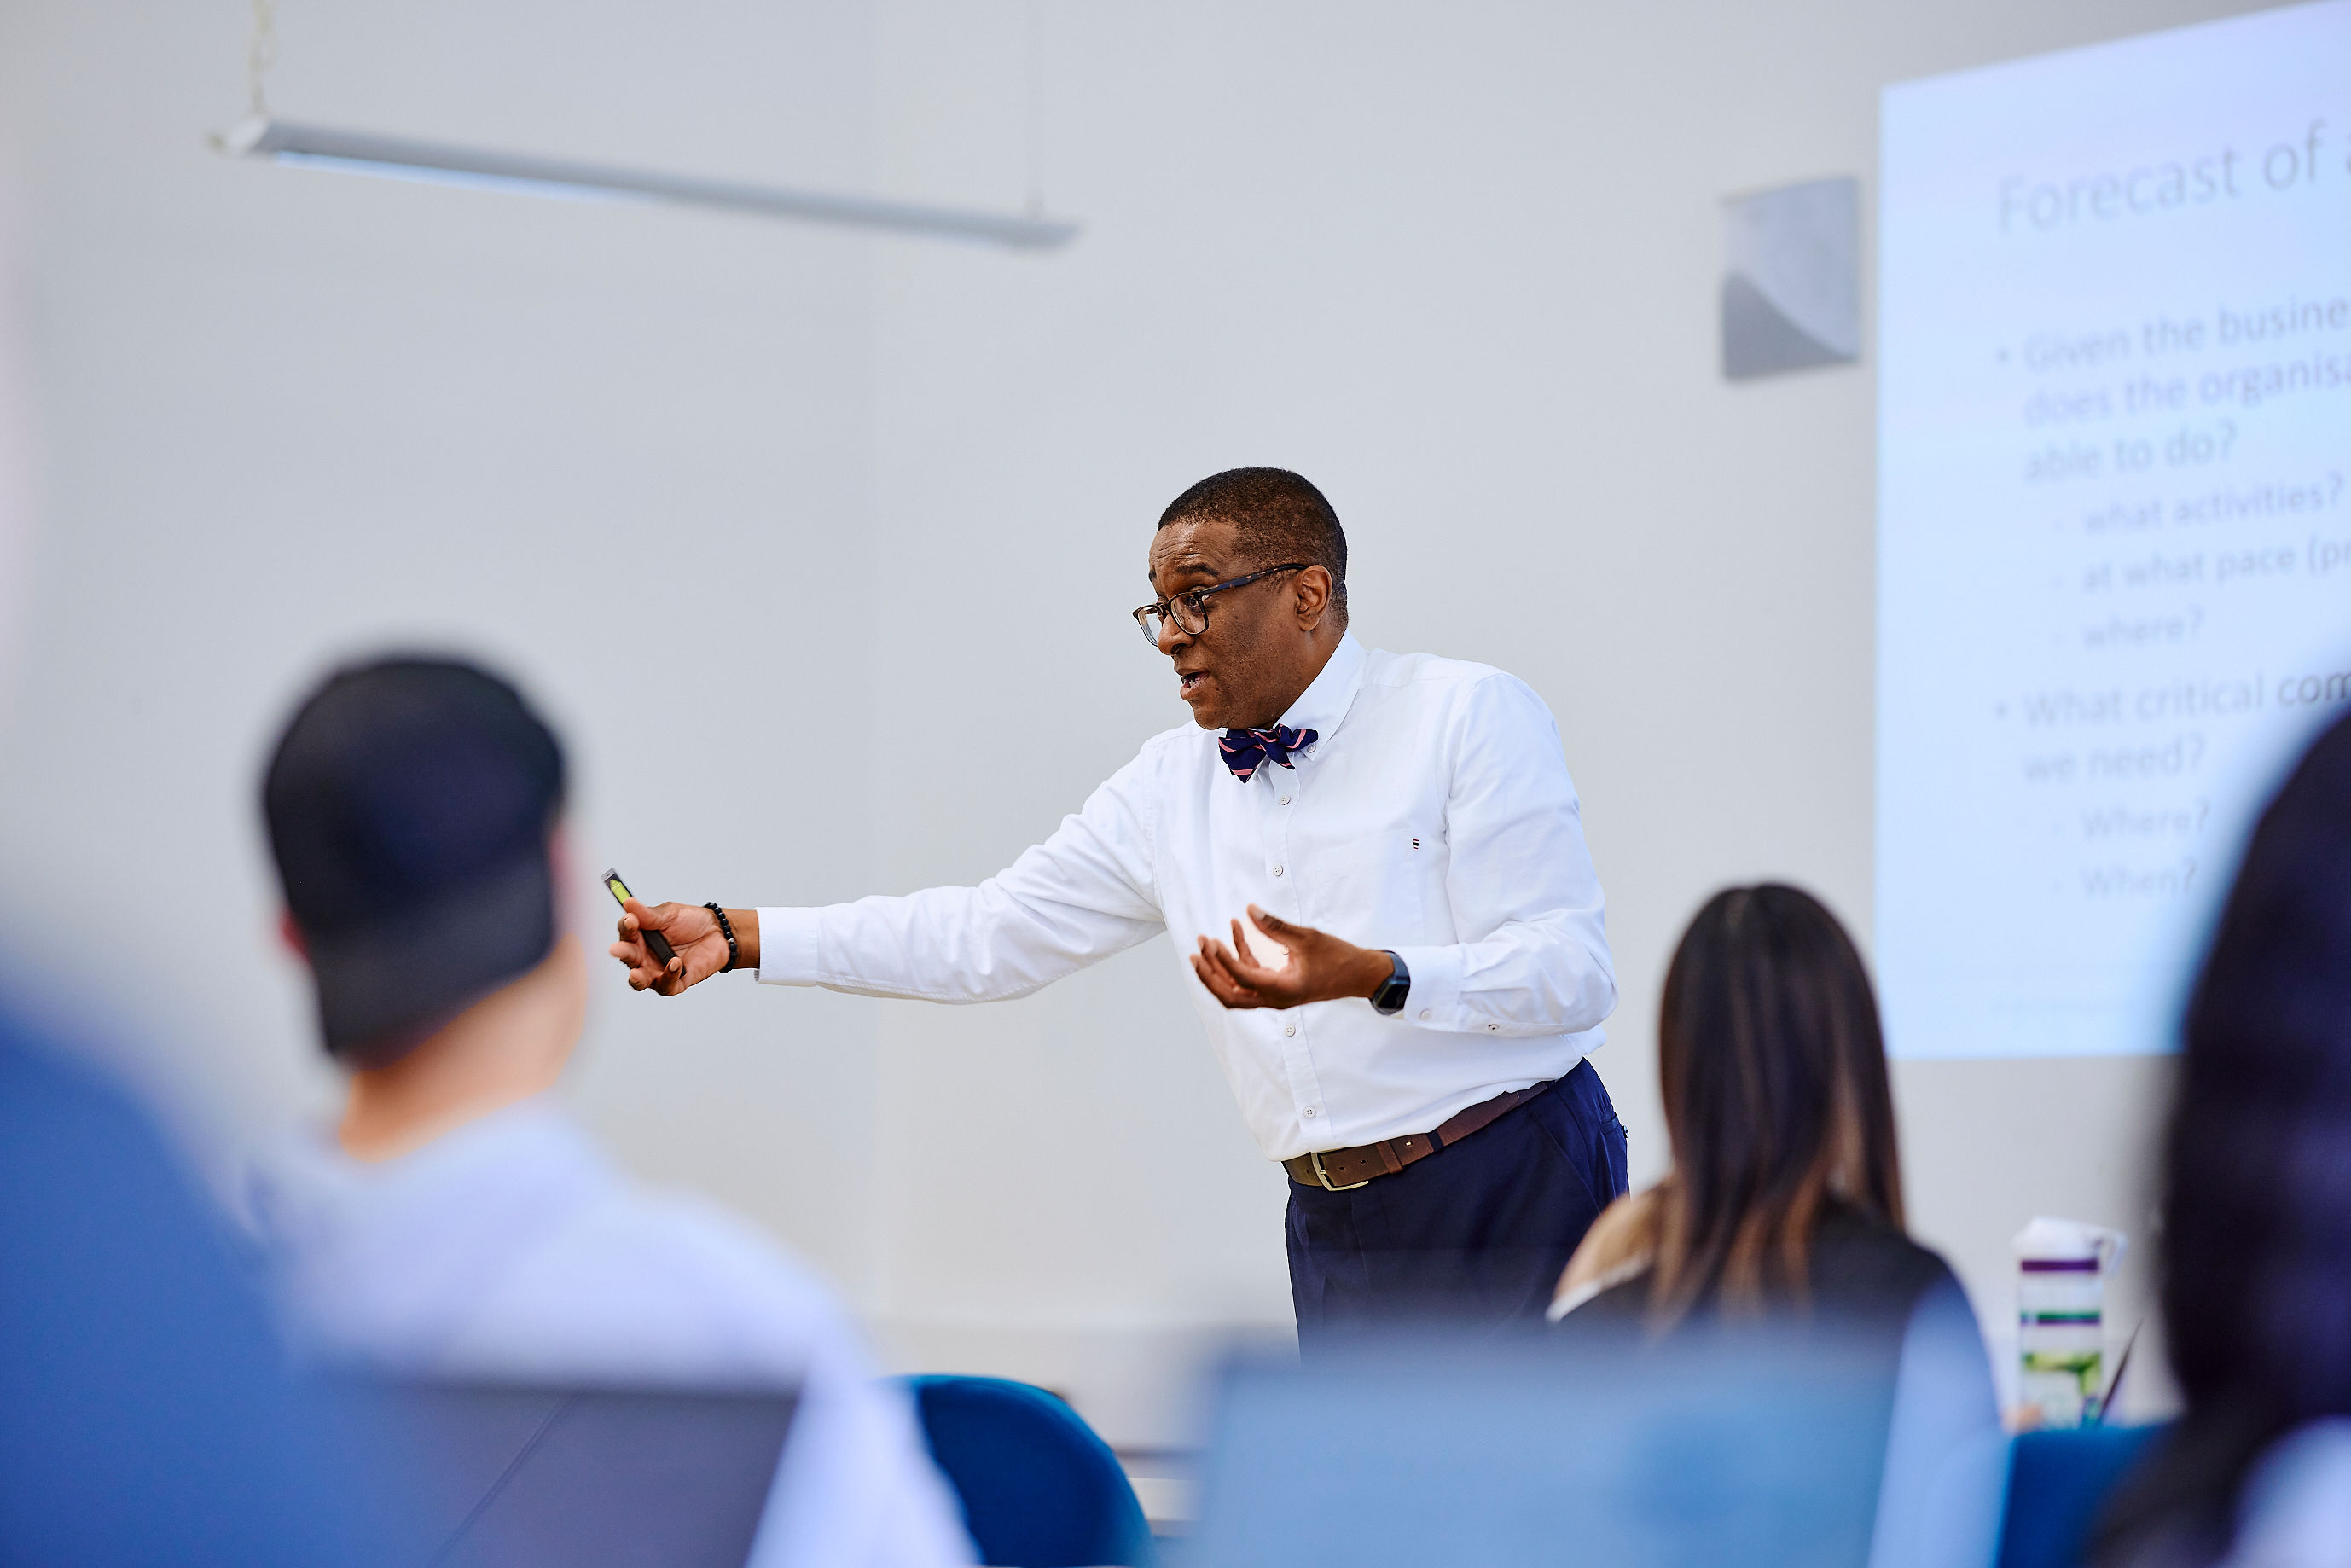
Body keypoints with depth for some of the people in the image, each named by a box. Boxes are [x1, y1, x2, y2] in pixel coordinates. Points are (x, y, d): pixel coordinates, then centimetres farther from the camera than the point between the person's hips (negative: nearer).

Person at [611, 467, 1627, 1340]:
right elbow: (989, 936, 11)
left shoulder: (1470, 717, -4)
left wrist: (1371, 976, -30)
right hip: (1339, 1230, 5)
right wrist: (734, 935, 4)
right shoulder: (1169, 785, 12)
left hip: (1511, 1191, -5)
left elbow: (1570, 969, -12)